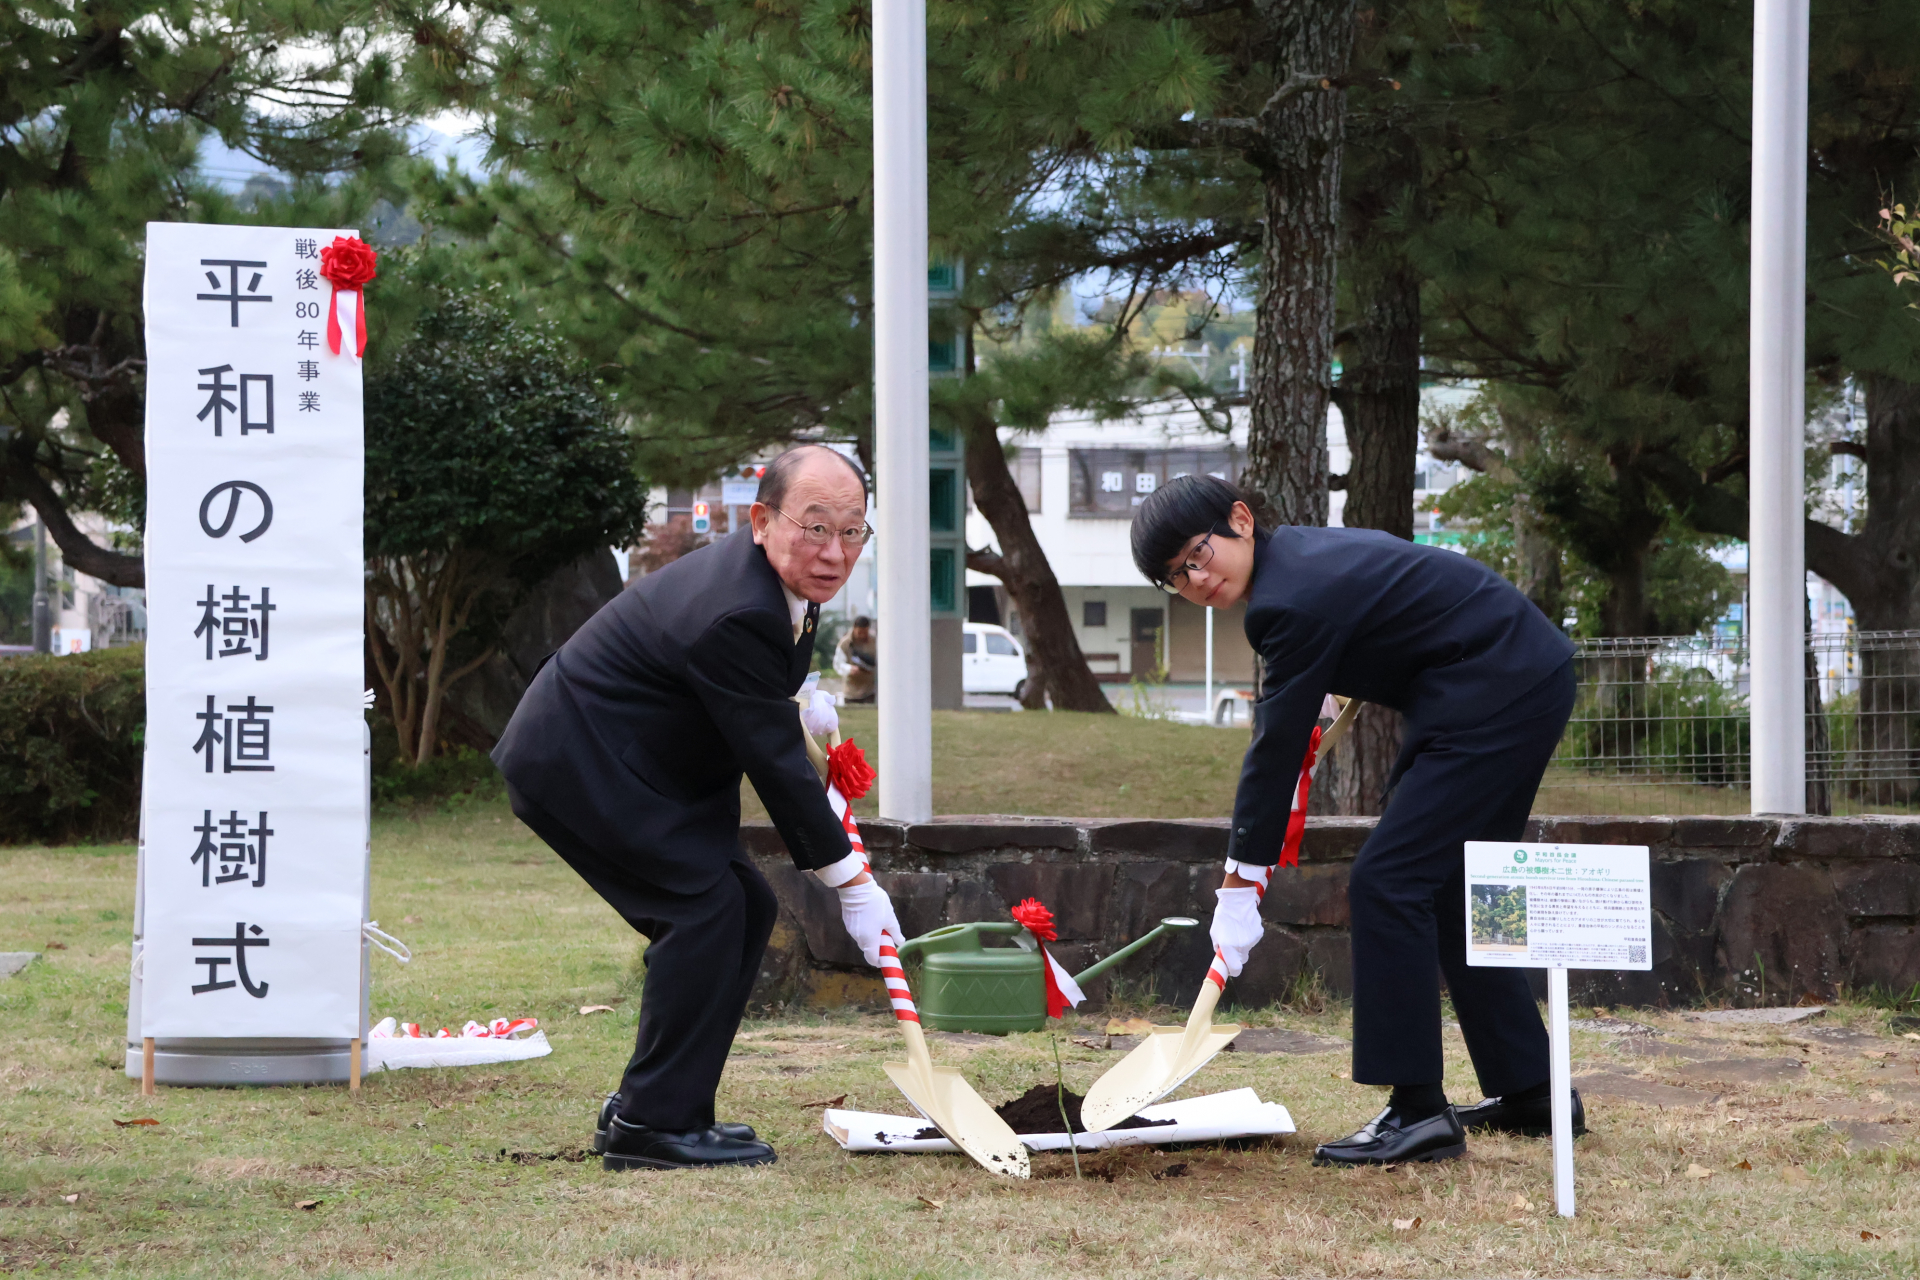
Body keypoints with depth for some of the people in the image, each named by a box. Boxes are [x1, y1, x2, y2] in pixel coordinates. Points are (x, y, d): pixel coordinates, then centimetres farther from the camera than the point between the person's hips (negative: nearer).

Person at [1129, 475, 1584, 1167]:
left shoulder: (1295, 602, -21)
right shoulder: (1298, 553, 9)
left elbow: (1277, 745, -17)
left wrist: (1241, 883, -10)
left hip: (1497, 696, -11)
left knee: (1387, 882, -11)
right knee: (1446, 888, 17)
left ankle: (1418, 1110, -10)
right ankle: (1528, 1091, 23)